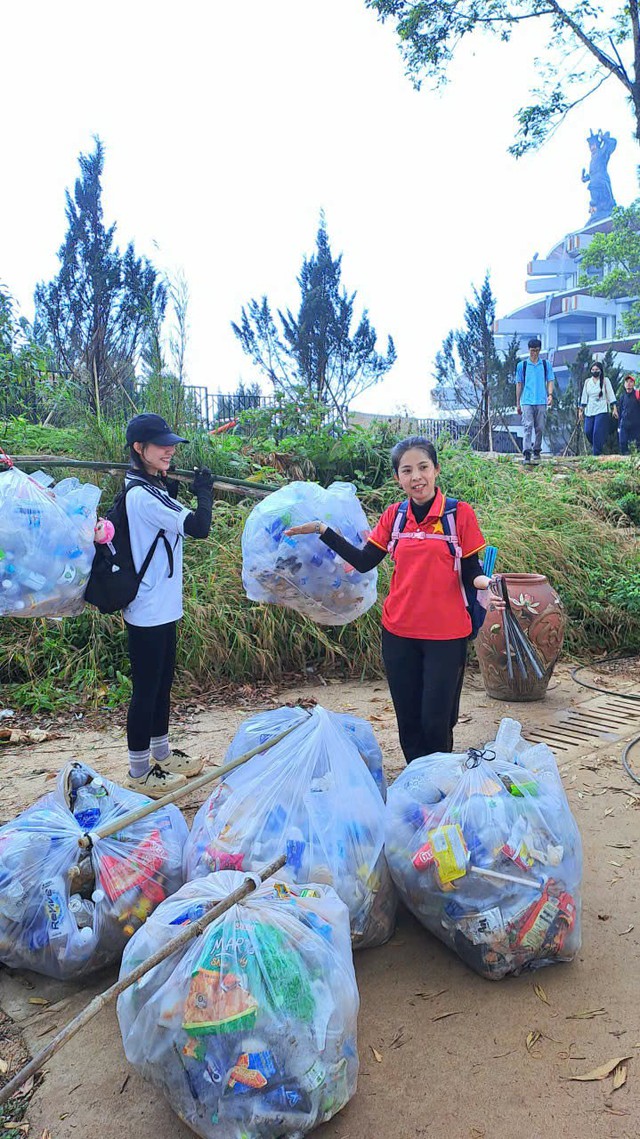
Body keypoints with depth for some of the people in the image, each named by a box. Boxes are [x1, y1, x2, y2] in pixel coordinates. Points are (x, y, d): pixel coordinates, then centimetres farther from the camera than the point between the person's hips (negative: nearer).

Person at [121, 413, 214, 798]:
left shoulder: (151, 488, 10)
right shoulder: (142, 494, -21)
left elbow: (174, 522, 18)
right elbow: (198, 527, -25)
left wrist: (174, 489, 4)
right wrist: (204, 490, -7)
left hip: (162, 607, 10)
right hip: (148, 610, -10)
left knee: (163, 682, 20)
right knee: (146, 689, 2)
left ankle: (162, 754, 36)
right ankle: (139, 773, 16)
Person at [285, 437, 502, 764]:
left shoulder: (459, 513, -8)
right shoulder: (394, 516, 3)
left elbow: (471, 571, -4)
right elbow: (363, 562, 6)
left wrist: (485, 583, -27)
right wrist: (323, 530, 0)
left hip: (446, 635, -3)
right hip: (399, 632, 4)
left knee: (436, 721, 1)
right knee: (408, 720, 13)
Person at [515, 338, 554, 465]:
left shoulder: (546, 364, 10)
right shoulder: (522, 365, 8)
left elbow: (550, 381, 9)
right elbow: (519, 384, 11)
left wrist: (550, 395, -10)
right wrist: (517, 404, 9)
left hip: (542, 402, 2)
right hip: (527, 401, -1)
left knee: (540, 428, 6)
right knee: (527, 427, -11)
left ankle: (536, 450, 21)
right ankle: (526, 454, -18)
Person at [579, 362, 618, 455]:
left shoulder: (605, 381, 2)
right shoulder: (587, 381, 10)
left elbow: (611, 396, 1)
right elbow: (584, 397, 13)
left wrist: (614, 409, -5)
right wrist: (580, 410, 9)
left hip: (601, 411, -4)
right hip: (589, 411, 4)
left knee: (597, 433, -12)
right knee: (588, 432, -2)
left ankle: (597, 454, -8)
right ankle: (594, 446, 24)